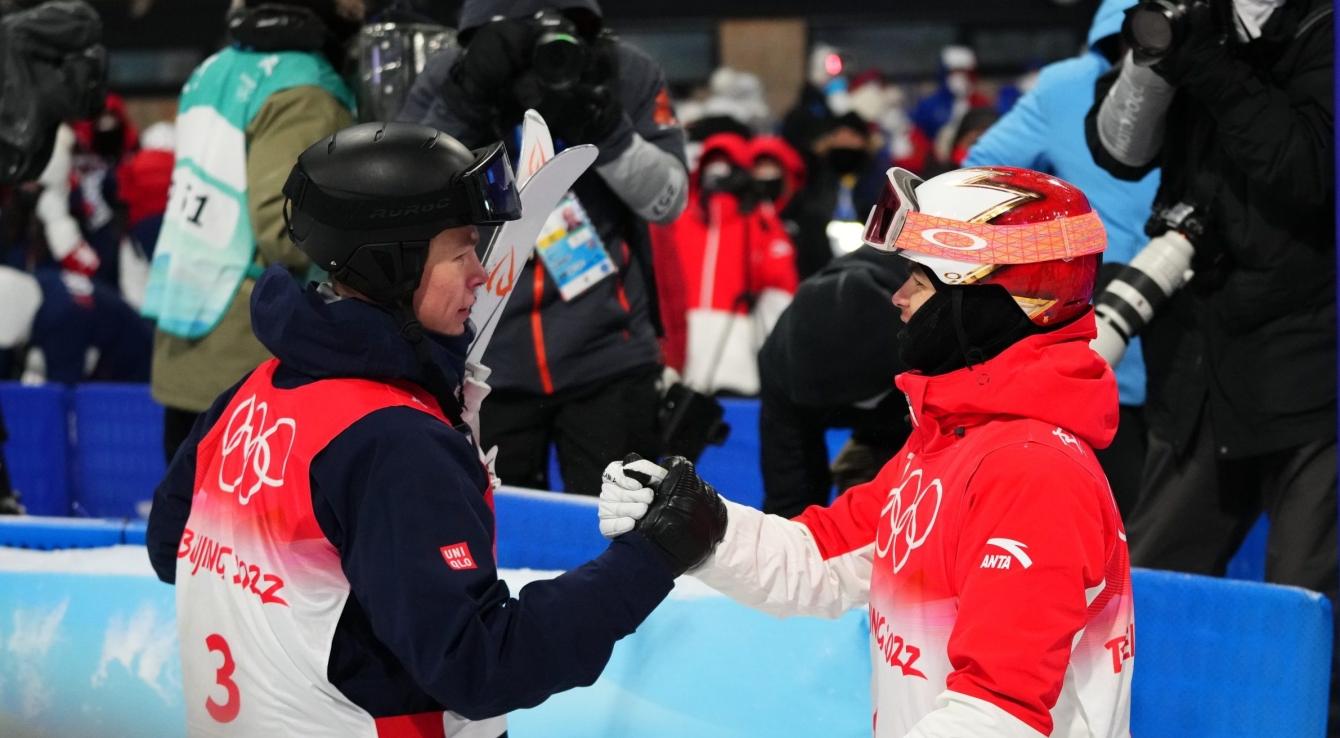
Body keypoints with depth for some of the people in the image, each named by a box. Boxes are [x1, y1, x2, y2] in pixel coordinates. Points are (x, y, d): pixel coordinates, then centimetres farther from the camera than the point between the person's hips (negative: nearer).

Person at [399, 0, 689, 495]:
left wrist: (601, 125, -23)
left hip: (608, 358, -1)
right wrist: (467, 100, -23)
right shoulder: (447, 80, -4)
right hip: (487, 364, 1)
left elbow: (668, 200, -6)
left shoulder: (627, 75, -6)